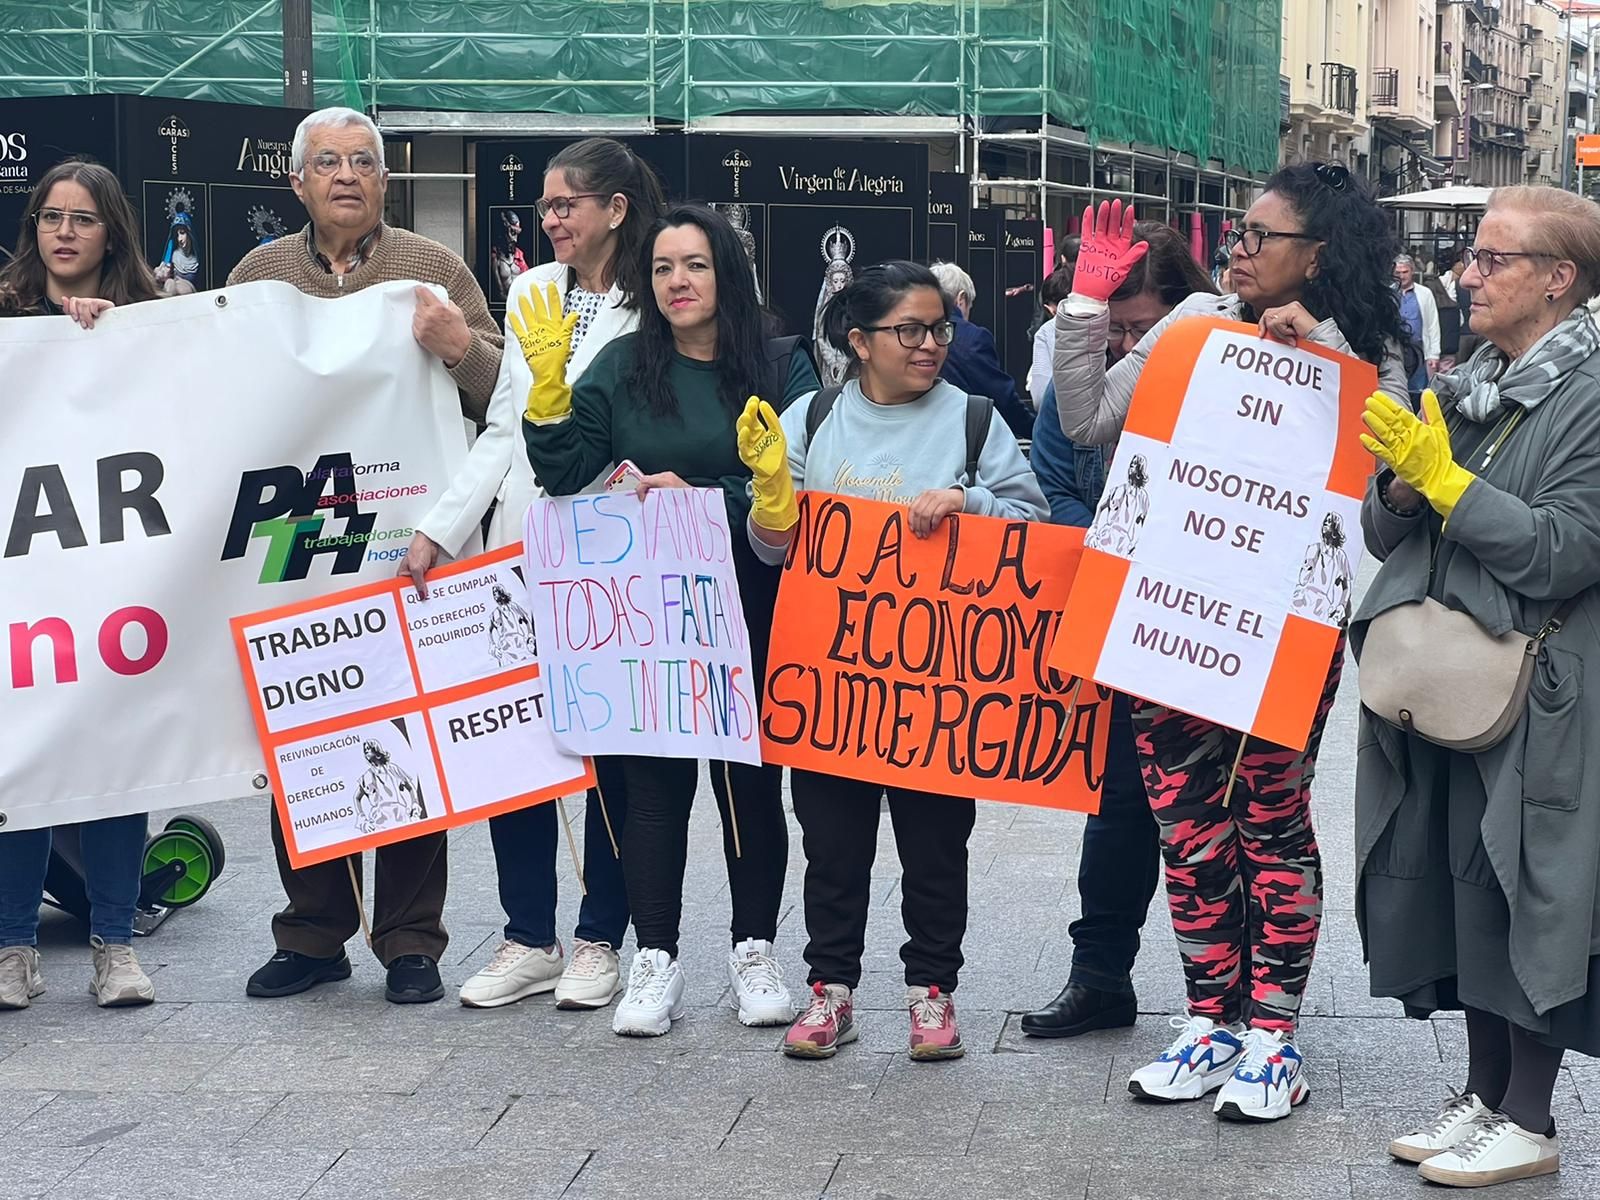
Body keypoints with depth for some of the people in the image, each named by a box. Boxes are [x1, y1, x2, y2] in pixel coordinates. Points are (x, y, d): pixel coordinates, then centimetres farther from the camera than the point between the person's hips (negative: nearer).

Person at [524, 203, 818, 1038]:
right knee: (656, 778, 2)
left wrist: (699, 499, -16)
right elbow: (563, 473, -1)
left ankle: (755, 953, 20)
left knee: (751, 775, 7)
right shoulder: (623, 366, 6)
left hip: (751, 606, -1)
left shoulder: (779, 368, 1)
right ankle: (655, 962, 10)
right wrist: (547, 389, -13)